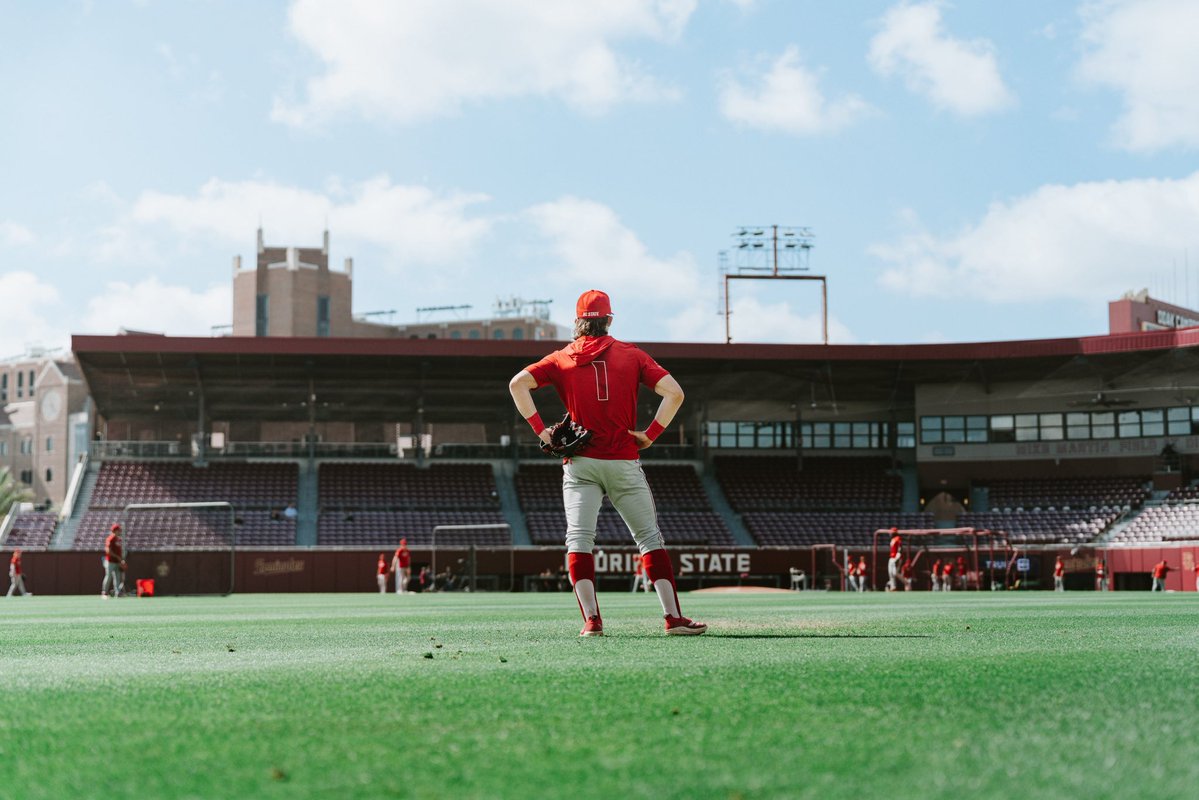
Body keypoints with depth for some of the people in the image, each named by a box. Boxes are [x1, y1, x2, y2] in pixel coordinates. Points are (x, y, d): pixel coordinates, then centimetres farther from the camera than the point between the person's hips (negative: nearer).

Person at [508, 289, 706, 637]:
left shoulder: (562, 358, 6)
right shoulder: (631, 354, 5)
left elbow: (517, 383, -6)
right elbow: (674, 392, -5)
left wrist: (540, 429, -4)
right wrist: (651, 434, 0)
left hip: (580, 464, 0)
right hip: (624, 462, 0)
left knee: (579, 539, 0)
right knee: (649, 537, 6)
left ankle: (591, 620, -11)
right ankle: (673, 617, 2)